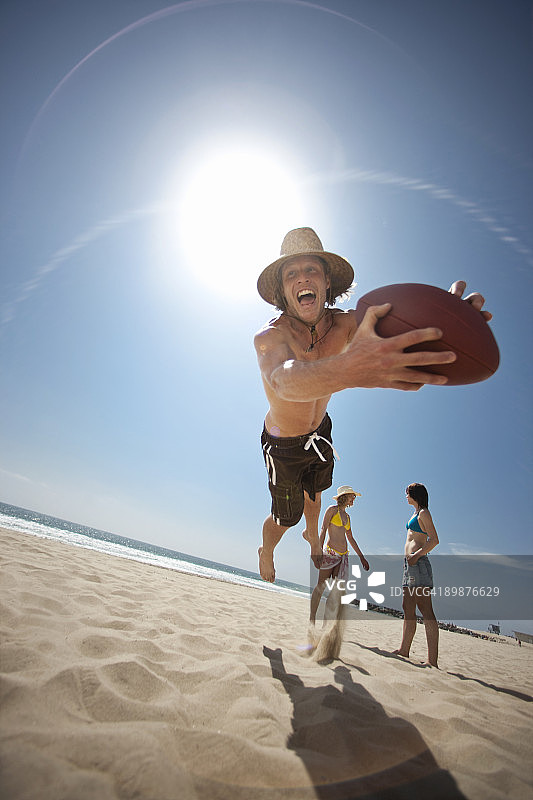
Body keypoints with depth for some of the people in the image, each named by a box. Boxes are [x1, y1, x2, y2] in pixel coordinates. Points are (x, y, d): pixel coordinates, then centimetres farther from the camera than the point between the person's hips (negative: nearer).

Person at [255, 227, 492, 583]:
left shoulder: (346, 324, -20)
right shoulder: (270, 335, -34)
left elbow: (402, 324, -38)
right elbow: (284, 380, -57)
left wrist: (440, 322, -63)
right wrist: (351, 368, -78)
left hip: (320, 430, 4)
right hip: (284, 446, -4)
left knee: (313, 494, 30)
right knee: (285, 518, 15)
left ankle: (313, 535, 65)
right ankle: (266, 553, 52)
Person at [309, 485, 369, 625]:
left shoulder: (347, 516, 19)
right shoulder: (332, 509, 0)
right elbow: (323, 530, -8)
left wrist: (361, 557, 24)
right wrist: (319, 550, -19)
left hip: (343, 555, 7)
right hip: (330, 552, -6)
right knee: (321, 586, -2)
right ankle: (312, 619, 8)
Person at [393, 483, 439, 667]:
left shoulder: (424, 513, -5)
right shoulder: (416, 514, 22)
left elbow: (434, 540, -14)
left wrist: (417, 555, -22)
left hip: (418, 562, -10)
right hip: (410, 562, 10)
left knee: (425, 609, -9)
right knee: (408, 608, 10)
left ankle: (432, 660, -6)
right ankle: (404, 650, 17)